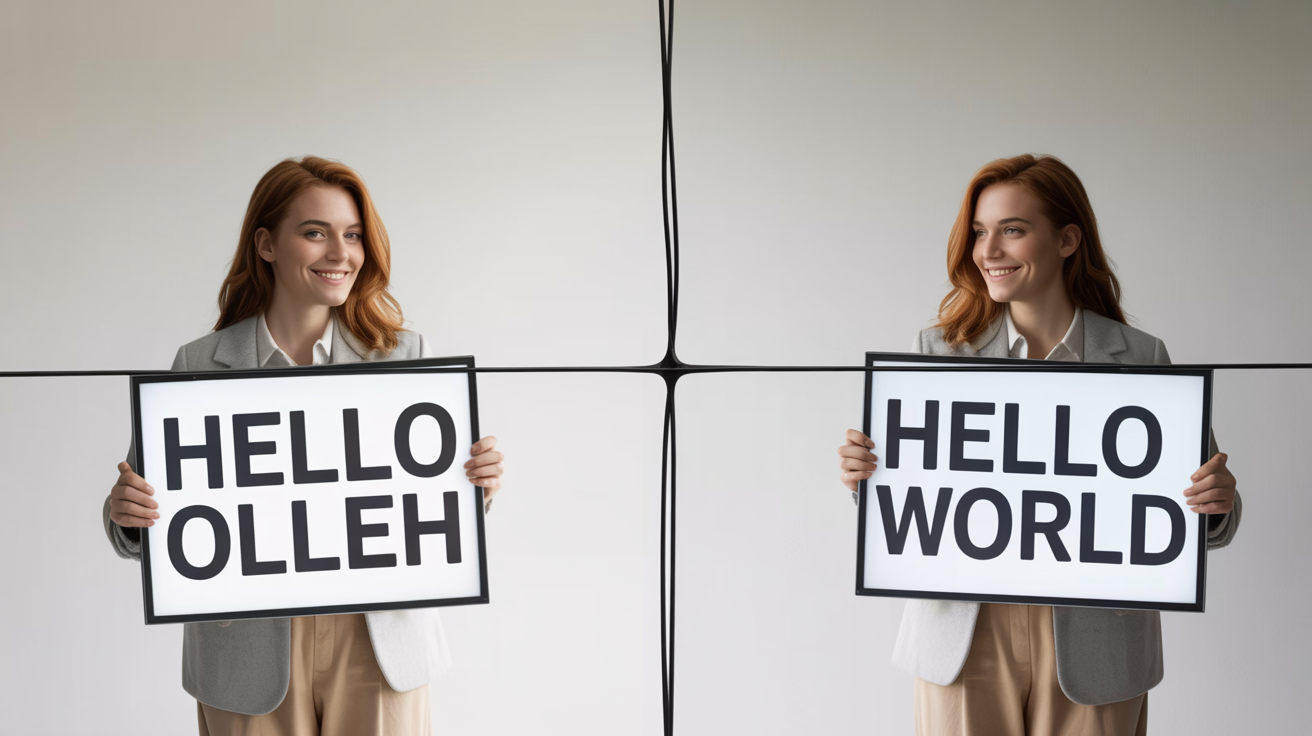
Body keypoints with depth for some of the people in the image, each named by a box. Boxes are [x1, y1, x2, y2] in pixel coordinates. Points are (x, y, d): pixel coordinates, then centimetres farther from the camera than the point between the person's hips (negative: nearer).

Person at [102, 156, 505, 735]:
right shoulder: (199, 367, 0)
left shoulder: (403, 356, 1)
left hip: (380, 648, 1)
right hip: (252, 656, 0)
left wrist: (476, 485, -16)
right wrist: (125, 514, -19)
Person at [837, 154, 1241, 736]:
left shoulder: (1140, 358, 1)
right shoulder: (940, 349, 3)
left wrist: (1217, 503, -17)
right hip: (965, 638, 0)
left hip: (1091, 644, 0)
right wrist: (862, 475, -14)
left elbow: (1180, 514, 4)